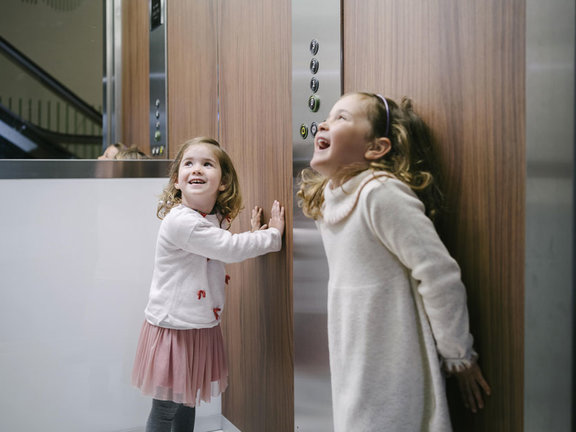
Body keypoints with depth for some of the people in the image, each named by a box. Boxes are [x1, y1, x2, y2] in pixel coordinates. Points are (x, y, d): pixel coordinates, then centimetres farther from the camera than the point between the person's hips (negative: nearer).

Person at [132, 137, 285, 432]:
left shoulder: (216, 219, 3)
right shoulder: (181, 221, -25)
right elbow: (230, 249, -26)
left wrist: (253, 235, 8)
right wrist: (273, 234, -13)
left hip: (203, 328, 8)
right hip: (174, 327, -8)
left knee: (188, 402, 22)